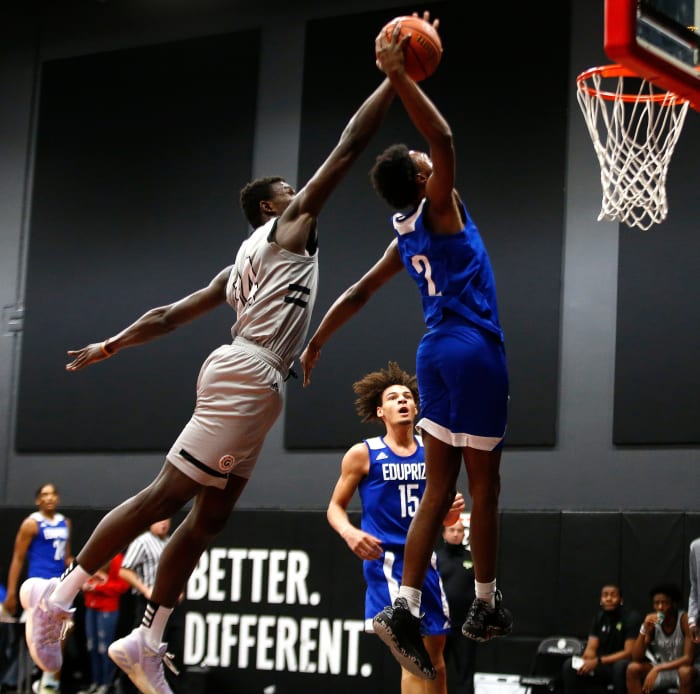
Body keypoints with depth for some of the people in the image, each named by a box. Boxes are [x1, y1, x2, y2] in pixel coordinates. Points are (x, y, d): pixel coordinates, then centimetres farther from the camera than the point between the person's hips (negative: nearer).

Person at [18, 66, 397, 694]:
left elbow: (172, 313, 25)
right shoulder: (291, 224, 5)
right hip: (248, 376, -10)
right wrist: (397, 76, 3)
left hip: (249, 387, 10)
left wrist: (110, 346, 30)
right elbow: (350, 144, 0)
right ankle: (57, 595, -5)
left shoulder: (246, 261, 27)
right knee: (167, 496, -9)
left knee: (208, 519, 9)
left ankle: (145, 643, 10)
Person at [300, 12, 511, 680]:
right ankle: (485, 607, 16)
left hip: (436, 352, 7)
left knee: (439, 488, 7)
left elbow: (357, 293, 20)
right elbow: (442, 139, -21)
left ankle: (403, 609, -5)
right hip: (474, 352, -7)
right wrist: (398, 75, -21)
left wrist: (315, 342, 30)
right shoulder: (437, 208, -6)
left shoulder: (405, 237, 14)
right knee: (483, 484, 5)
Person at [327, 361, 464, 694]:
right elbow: (335, 506, 3)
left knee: (435, 656, 10)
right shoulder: (362, 454, -4)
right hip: (387, 560, -5)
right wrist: (349, 532, -18)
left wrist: (451, 511, -7)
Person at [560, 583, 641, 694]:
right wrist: (584, 661, -24)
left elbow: (629, 653, -19)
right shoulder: (599, 618, 6)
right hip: (604, 666, 5)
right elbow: (591, 649, 1)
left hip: (627, 667, -5)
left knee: (620, 666, -39)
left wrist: (598, 661, -27)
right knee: (569, 665, -15)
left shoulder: (632, 618, -13)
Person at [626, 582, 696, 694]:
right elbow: (636, 658, -14)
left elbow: (688, 658, -27)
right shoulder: (651, 621, -10)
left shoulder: (685, 619, -21)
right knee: (632, 669, -21)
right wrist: (644, 631, -29)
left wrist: (657, 669, -34)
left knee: (686, 671, -37)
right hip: (661, 669, 4)